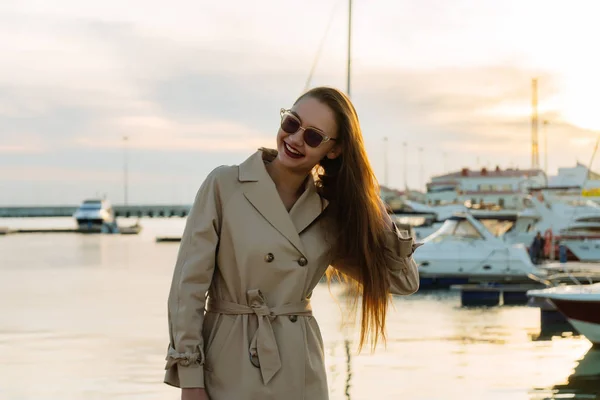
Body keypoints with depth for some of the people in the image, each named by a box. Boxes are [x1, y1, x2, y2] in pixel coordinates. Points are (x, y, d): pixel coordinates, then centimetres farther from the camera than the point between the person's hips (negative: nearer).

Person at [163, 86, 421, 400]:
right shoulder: (223, 184, -6)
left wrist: (369, 204, -2)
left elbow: (405, 280, 7)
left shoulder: (329, 213, 5)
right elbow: (189, 283, -6)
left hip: (300, 374, 3)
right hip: (231, 370, -3)